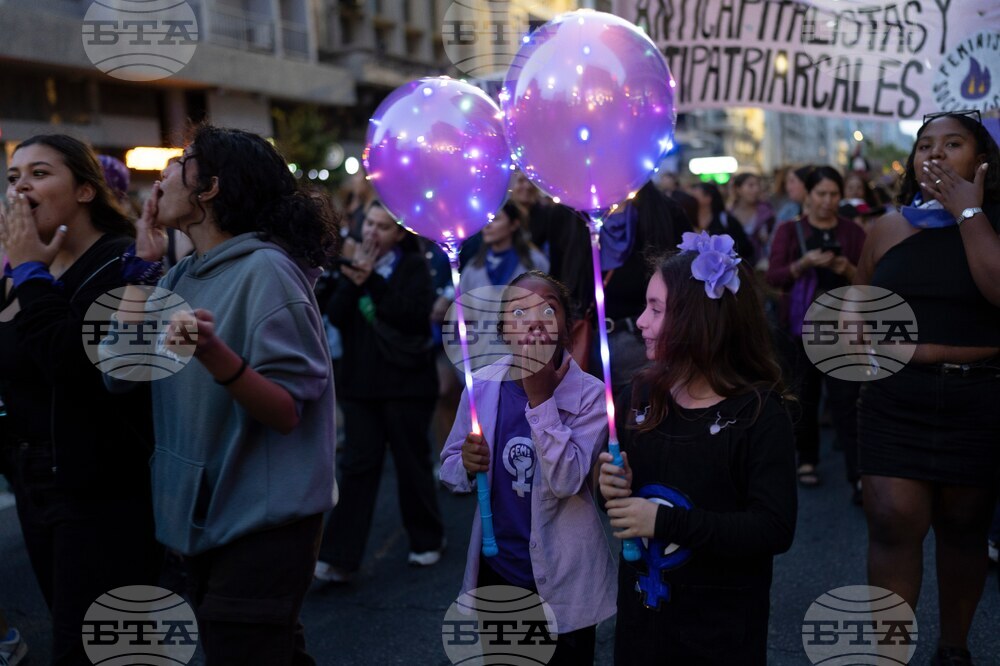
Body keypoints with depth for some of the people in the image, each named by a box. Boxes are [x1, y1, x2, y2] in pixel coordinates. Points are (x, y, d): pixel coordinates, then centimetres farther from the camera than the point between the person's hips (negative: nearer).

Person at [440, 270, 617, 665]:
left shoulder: (590, 395, -15)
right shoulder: (482, 386, -6)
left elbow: (567, 481, -25)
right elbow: (448, 468, 3)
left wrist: (541, 398, -28)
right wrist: (467, 466, -20)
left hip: (563, 579, -3)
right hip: (495, 572, 3)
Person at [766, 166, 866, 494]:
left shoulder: (853, 232, 7)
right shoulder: (789, 230, 6)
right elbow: (774, 276, -6)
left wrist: (848, 270, -17)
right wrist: (803, 263, -22)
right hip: (800, 325, 1)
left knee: (845, 401, -8)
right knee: (804, 396, 8)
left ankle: (858, 477, -8)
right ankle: (807, 460, 27)